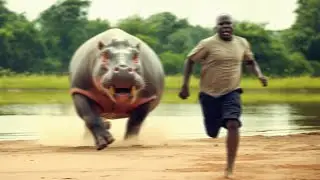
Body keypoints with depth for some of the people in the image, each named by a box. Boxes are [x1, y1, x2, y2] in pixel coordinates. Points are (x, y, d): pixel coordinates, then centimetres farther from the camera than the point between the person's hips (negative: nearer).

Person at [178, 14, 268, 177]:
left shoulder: (242, 43, 0)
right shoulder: (208, 44, -12)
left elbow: (250, 61, 17)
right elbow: (189, 60, -4)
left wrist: (259, 74, -2)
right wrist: (185, 85, -12)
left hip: (232, 92, 1)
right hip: (210, 94, -1)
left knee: (233, 124, -23)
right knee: (212, 133, 8)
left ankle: (229, 168, -17)